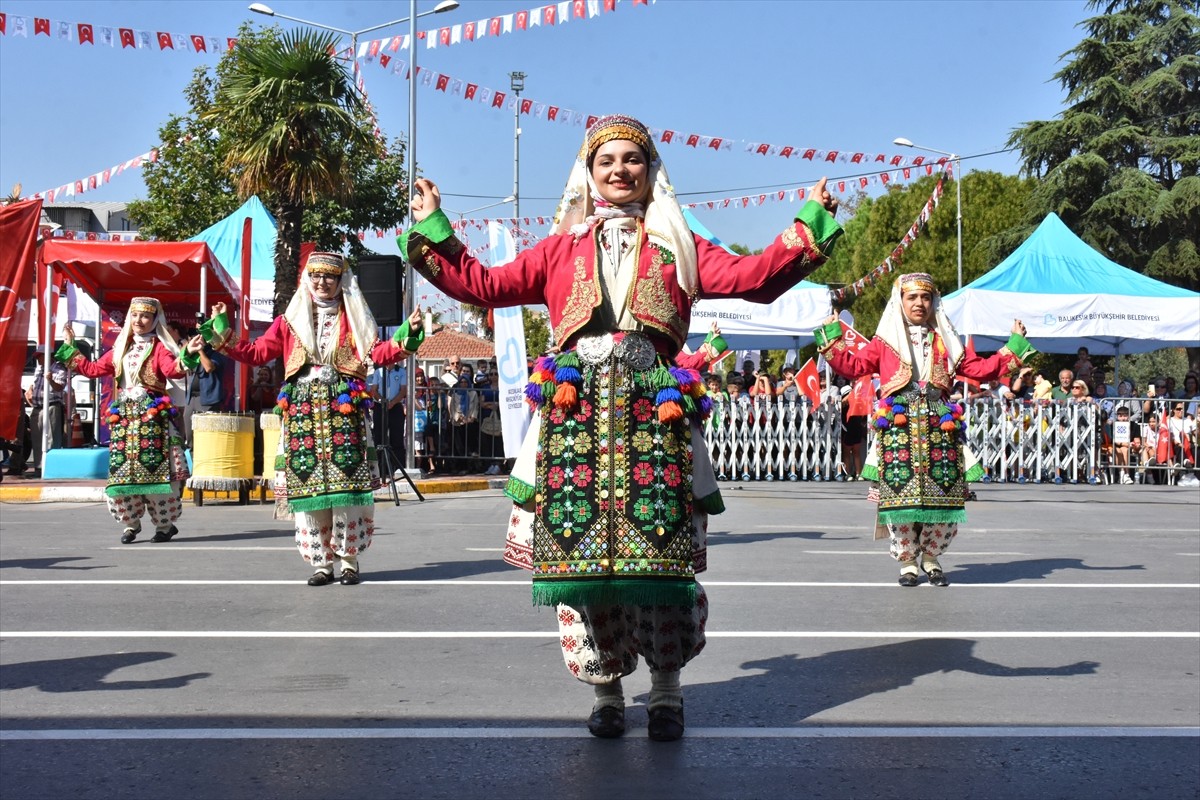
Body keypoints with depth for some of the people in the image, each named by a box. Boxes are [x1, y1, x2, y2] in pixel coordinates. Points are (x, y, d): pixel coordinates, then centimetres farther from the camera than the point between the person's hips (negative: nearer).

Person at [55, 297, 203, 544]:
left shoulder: (160, 348, -1)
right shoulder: (120, 350, 18)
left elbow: (173, 370, -20)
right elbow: (92, 369, 23)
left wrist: (187, 355, -37)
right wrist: (70, 348, 25)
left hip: (152, 416, -6)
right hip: (123, 417, 6)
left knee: (155, 470, -8)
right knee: (122, 471, 3)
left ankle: (165, 523, 1)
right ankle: (130, 523, 14)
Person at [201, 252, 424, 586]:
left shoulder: (354, 320, 12)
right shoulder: (289, 321, 15)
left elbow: (377, 353, -1)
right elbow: (256, 352, 12)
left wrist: (404, 337, -17)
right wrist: (223, 335, 4)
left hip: (344, 411, -1)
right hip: (302, 412, 2)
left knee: (346, 486, -6)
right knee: (308, 487, -1)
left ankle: (348, 560, 2)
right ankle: (322, 562, 6)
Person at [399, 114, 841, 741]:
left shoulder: (677, 247, 18)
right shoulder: (561, 248, 20)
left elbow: (753, 277, 8)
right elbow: (484, 286, 17)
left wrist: (810, 223, 2)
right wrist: (432, 230, 17)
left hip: (653, 408, -1)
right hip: (575, 409, 1)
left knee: (661, 554, -6)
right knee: (580, 548, -3)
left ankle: (666, 691, 8)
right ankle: (605, 689, 11)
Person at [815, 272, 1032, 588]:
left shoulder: (946, 342, 19)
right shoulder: (885, 341, 13)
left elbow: (981, 369, 16)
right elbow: (853, 366, 7)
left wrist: (1013, 347, 12)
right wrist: (832, 339, 2)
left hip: (939, 426, 2)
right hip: (899, 425, -2)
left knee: (942, 498, -2)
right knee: (901, 493, -6)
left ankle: (931, 557, 16)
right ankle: (907, 561, 8)